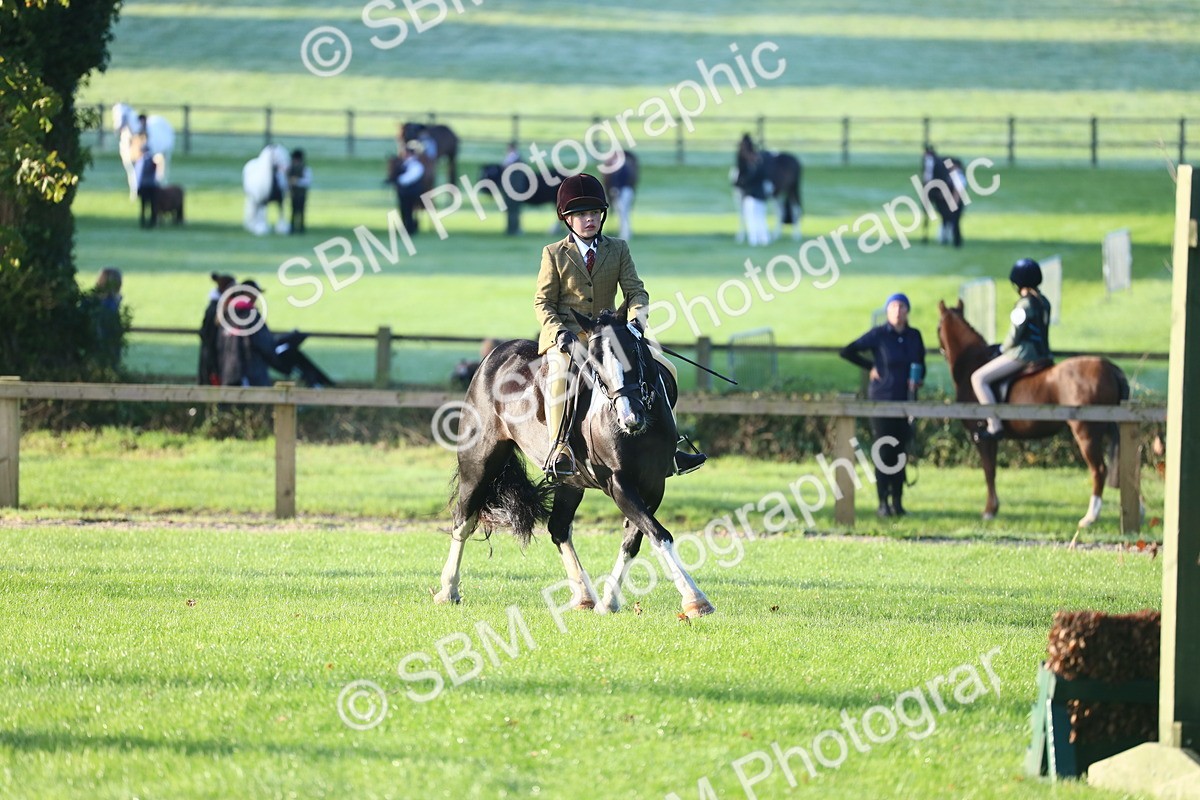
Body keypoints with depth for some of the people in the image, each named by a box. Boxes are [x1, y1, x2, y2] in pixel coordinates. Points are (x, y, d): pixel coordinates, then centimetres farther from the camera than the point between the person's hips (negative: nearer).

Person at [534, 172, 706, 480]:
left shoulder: (618, 249, 10)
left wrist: (637, 320, -20)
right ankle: (558, 448, -36)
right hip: (566, 335, -4)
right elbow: (543, 302, 0)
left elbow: (635, 291, 3)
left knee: (664, 369, -4)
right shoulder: (554, 254, 3)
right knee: (560, 374, -38)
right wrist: (560, 332, -19)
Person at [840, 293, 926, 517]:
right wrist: (870, 367, -6)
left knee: (900, 451, 6)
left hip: (906, 400, 3)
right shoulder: (878, 335, -6)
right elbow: (847, 352, -3)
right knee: (884, 452, -3)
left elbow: (921, 364, 16)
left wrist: (919, 380, -4)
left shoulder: (914, 336, 5)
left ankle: (897, 501, 13)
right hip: (882, 398, -3)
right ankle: (883, 502, 2)